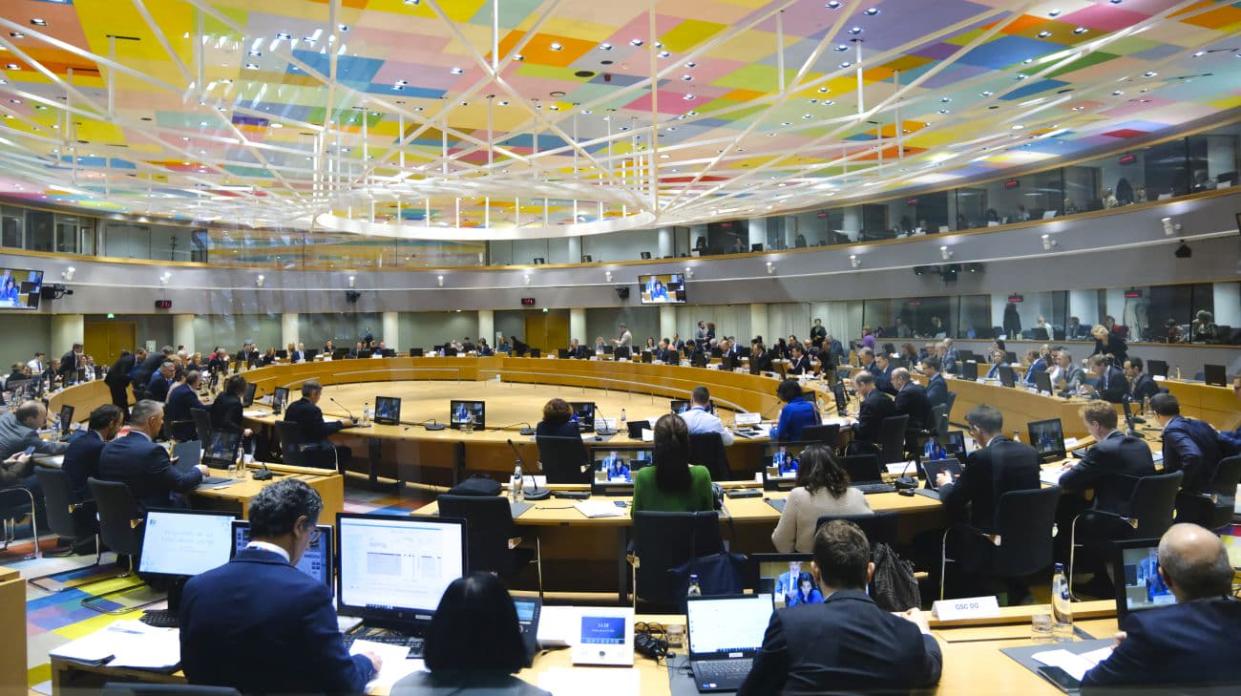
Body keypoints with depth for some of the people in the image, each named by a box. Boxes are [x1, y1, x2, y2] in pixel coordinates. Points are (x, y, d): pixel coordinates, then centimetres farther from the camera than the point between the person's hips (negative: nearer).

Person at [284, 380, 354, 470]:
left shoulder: (292, 406, 5)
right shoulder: (312, 409, -20)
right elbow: (323, 431, -18)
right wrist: (340, 424, -5)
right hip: (310, 452, -9)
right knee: (345, 450, 4)